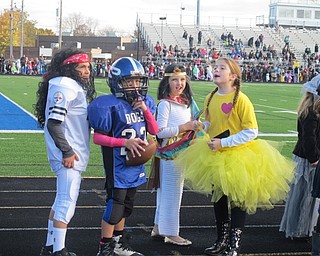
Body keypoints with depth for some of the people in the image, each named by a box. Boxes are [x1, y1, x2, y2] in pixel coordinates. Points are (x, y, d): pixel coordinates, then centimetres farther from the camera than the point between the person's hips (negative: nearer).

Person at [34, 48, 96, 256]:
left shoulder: (75, 86, 15)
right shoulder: (65, 87, -16)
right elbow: (53, 123, -22)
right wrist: (67, 151, -20)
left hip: (74, 153, 11)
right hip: (69, 155, -11)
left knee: (62, 200, 17)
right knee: (67, 201, -7)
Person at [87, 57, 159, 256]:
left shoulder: (145, 102, 3)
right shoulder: (110, 105, -18)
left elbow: (155, 131, 4)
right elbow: (98, 137, -16)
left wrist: (146, 110, -11)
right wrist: (125, 142, -22)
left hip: (136, 163, 7)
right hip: (117, 164, -7)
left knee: (126, 205, 19)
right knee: (115, 204, -4)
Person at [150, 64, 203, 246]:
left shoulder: (187, 102, 10)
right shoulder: (165, 103, -15)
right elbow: (160, 131, -20)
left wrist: (194, 127, 4)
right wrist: (185, 127, -22)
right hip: (170, 153, -8)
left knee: (165, 191, 16)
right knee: (171, 192, -1)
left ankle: (159, 228, 27)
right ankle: (171, 234, 9)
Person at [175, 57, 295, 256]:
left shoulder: (240, 99, -19)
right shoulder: (211, 98, 1)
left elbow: (252, 132, -20)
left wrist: (223, 143, -23)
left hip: (237, 157, -7)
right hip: (215, 157, 7)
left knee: (237, 201, 5)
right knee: (219, 199, 17)